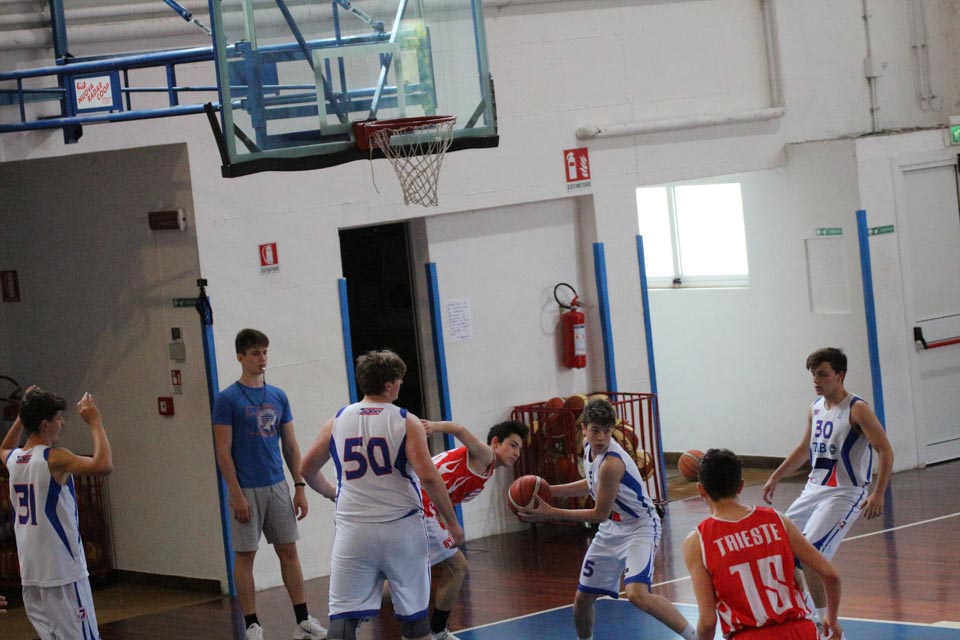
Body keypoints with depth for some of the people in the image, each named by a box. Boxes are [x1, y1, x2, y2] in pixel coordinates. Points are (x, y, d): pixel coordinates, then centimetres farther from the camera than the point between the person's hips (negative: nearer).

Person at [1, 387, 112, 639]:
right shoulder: (54, 459, -15)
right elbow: (103, 465, -29)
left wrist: (23, 415, 29)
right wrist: (95, 423, -17)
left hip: (30, 573, 8)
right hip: (63, 571, -8)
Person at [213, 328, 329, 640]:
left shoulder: (278, 397, 9)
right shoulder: (227, 400, -6)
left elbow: (290, 445, 12)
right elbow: (223, 451, -9)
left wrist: (300, 487, 6)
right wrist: (236, 495, -14)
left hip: (277, 486, 5)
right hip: (247, 489, -5)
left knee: (288, 551, 7)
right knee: (245, 555, 2)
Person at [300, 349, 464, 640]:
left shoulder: (337, 422, 6)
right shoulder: (406, 422, -4)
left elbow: (307, 470, 16)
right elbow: (428, 476, -14)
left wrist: (329, 492, 36)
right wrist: (452, 523, -4)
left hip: (353, 531, 1)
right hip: (401, 529, -1)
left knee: (343, 616, -1)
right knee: (413, 614, 14)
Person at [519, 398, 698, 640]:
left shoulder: (611, 463, -29)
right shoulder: (589, 446, -2)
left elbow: (600, 514, -20)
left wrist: (551, 513, -18)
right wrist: (549, 491, 10)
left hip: (639, 528, -9)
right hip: (611, 530, 9)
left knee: (637, 594, -30)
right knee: (582, 599, 13)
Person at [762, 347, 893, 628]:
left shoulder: (857, 410, -15)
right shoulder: (815, 408, 8)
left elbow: (885, 452, -18)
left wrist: (878, 494, -28)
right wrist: (775, 478, 25)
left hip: (844, 494, -8)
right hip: (814, 489, 8)